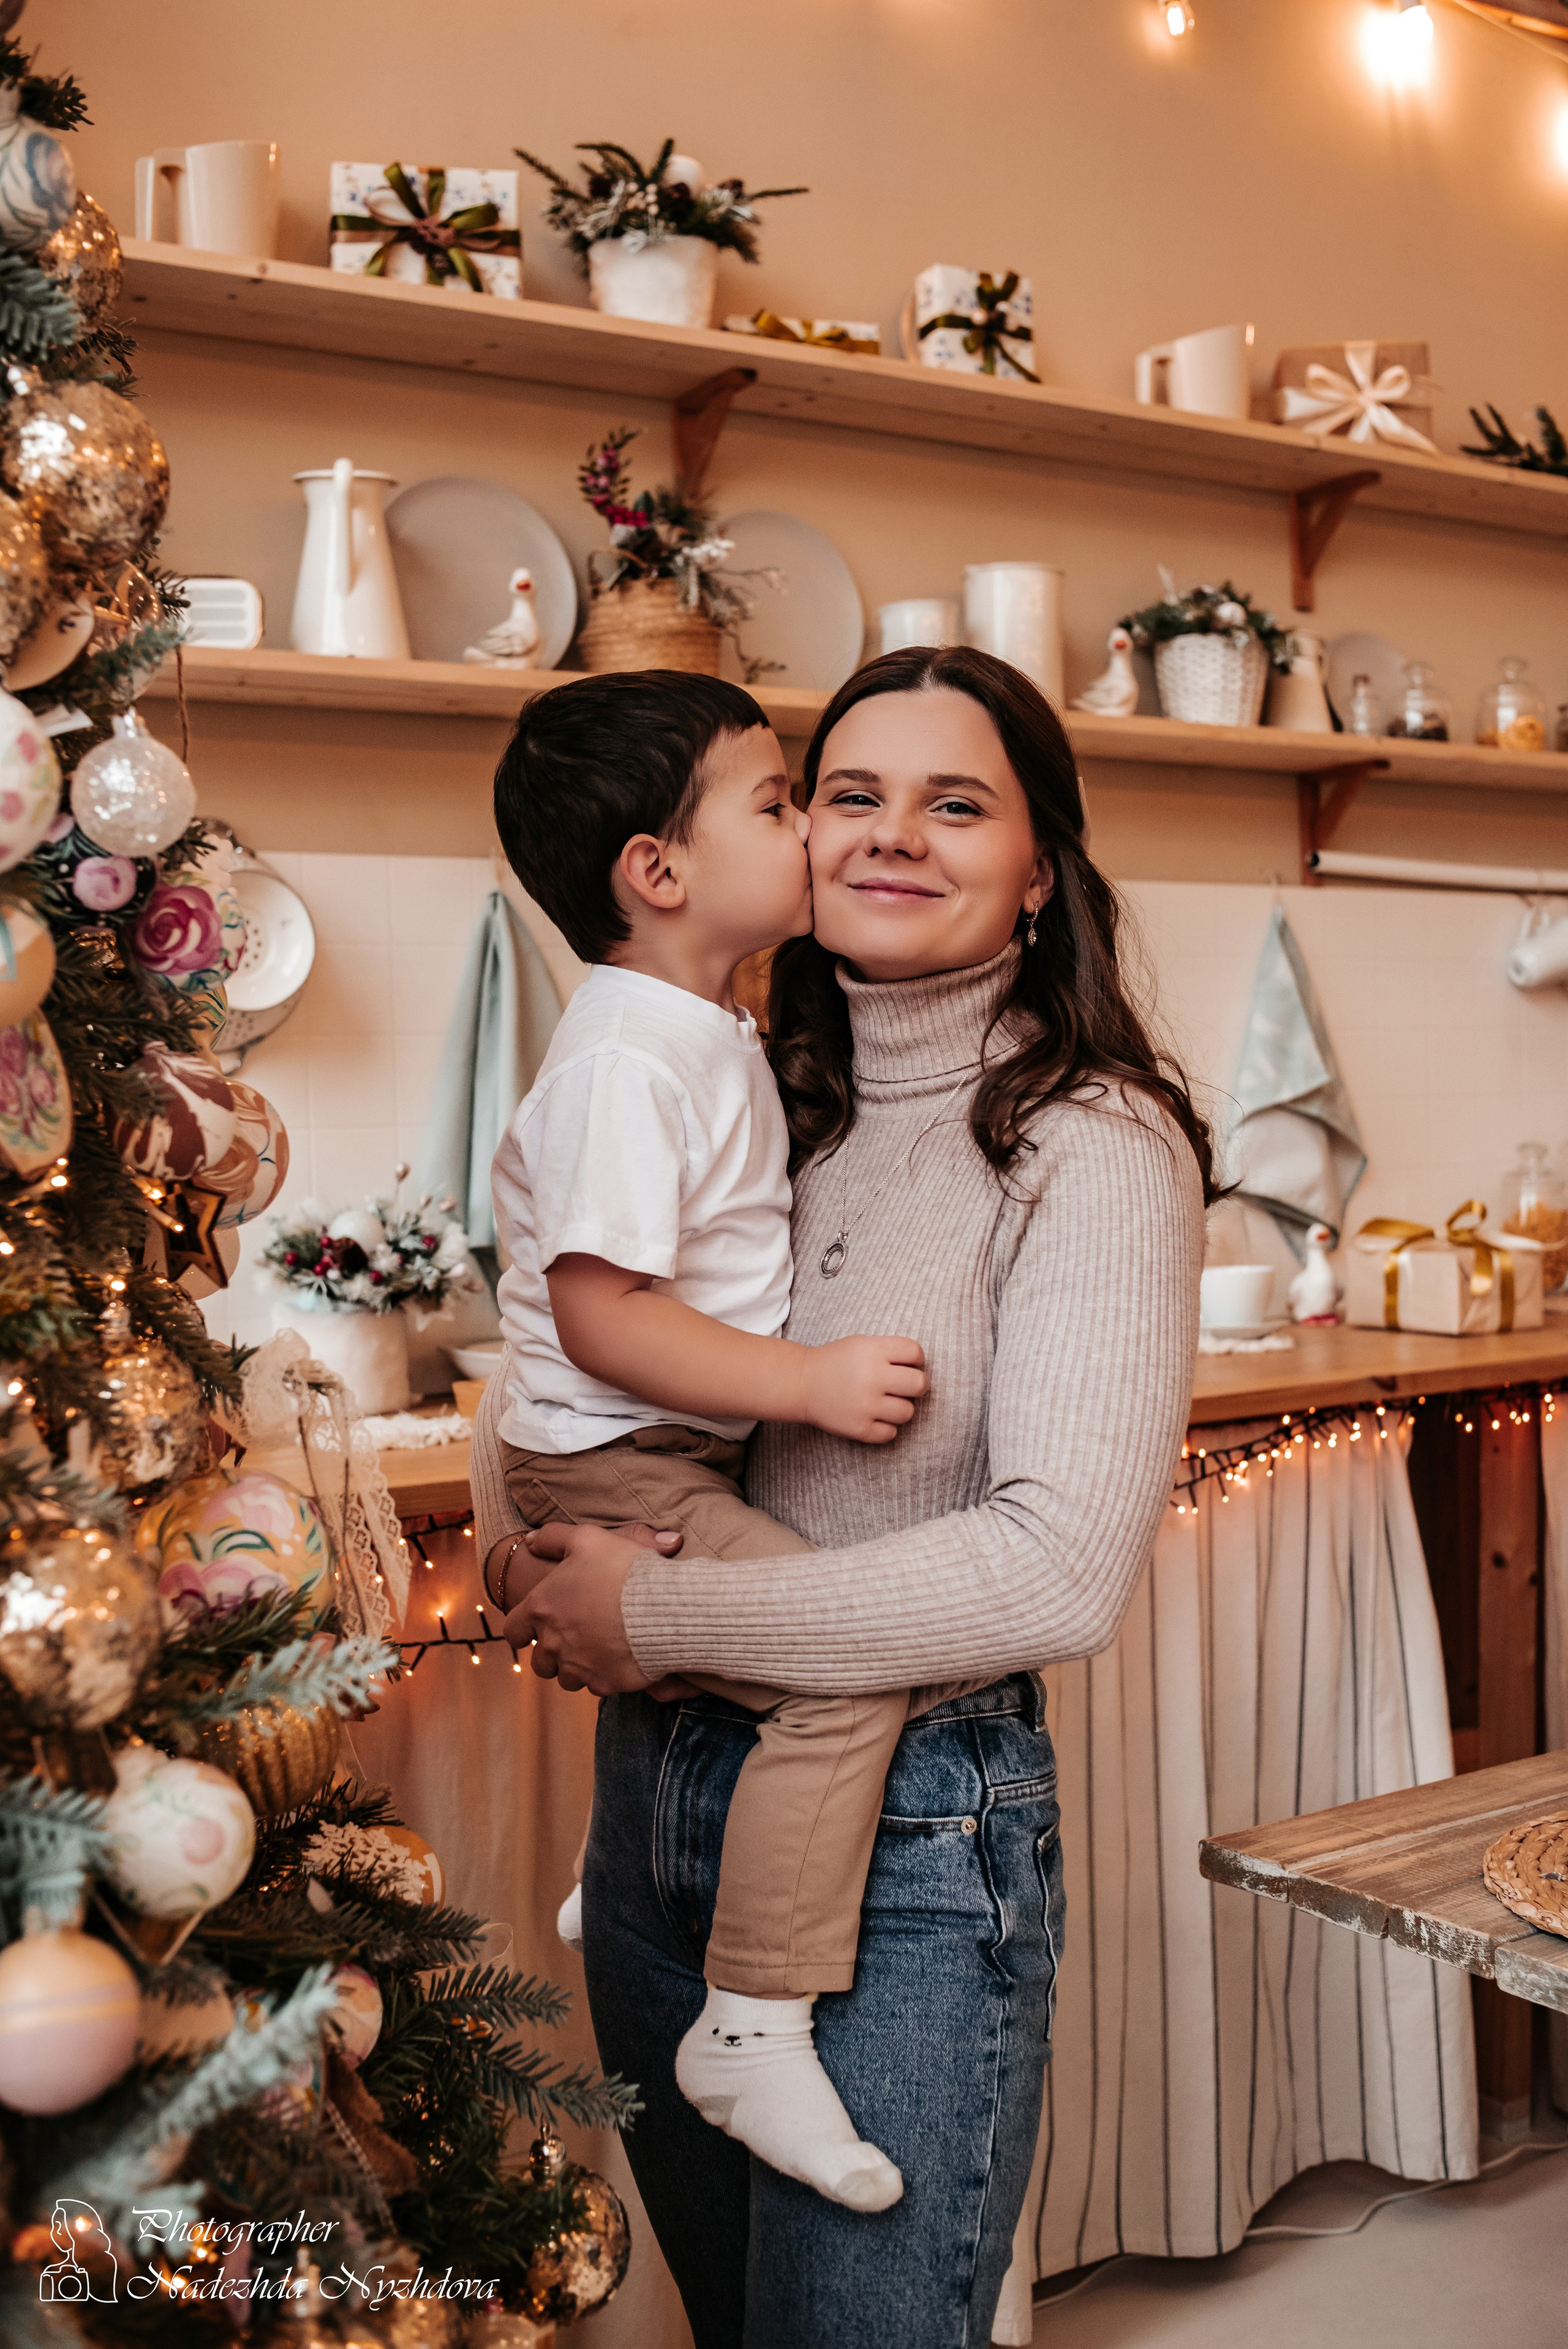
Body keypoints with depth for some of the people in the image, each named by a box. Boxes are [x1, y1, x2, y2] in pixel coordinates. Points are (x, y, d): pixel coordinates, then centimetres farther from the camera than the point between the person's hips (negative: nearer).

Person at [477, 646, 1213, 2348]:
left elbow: (1063, 1571, -23)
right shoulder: (759, 1105, 4)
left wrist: (659, 1612, -18)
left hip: (907, 1836, -6)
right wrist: (523, 1542, -4)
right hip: (652, 1791, 6)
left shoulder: (1094, 1145, -14)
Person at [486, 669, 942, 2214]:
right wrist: (812, 1381, -27)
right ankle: (752, 2030, -10)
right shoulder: (624, 1063, -22)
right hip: (610, 1472, -11)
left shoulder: (709, 1034, 11)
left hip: (679, 1464, 11)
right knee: (853, 1667, -21)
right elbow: (601, 1314, -27)